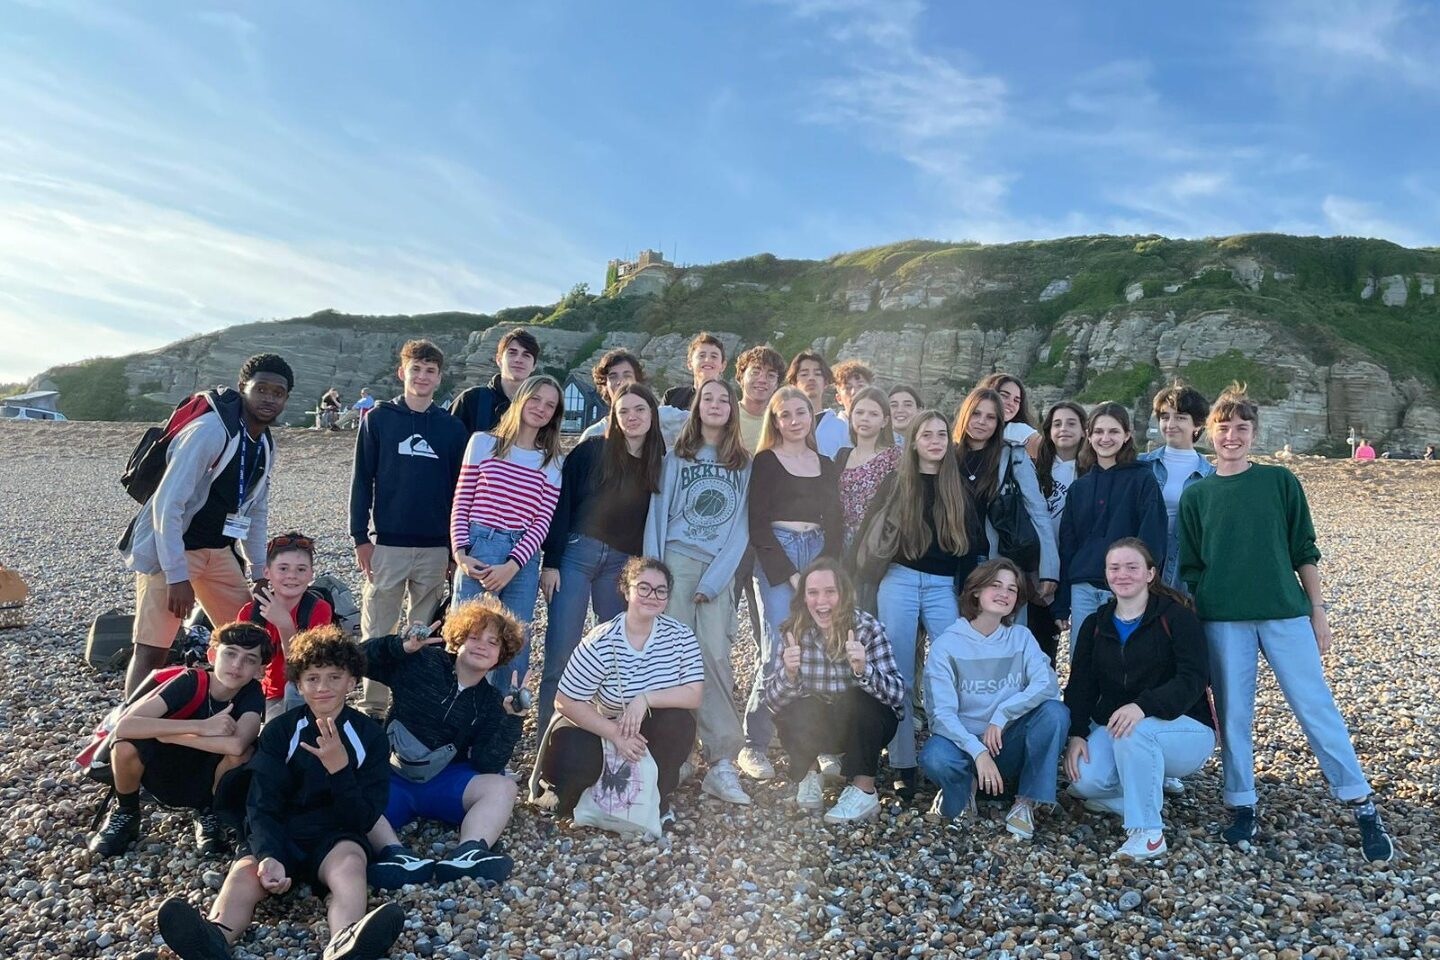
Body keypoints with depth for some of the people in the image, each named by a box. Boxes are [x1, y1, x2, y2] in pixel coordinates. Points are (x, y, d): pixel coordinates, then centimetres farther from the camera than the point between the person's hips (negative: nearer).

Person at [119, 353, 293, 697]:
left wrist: (260, 571, 12)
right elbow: (167, 503, -24)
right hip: (171, 550, -8)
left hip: (217, 550, 8)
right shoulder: (211, 430, -21)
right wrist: (177, 576, -25)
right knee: (152, 649, -8)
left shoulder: (266, 445, 5)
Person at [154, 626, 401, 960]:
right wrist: (268, 856, -27)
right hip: (281, 837, 2)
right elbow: (263, 807, -6)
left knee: (349, 861, -35)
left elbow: (363, 820, -5)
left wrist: (340, 767, -22)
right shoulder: (279, 731, 3)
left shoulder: (370, 735, 0)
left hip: (336, 838, -1)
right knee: (244, 871, -30)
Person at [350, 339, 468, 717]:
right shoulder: (378, 419, 3)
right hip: (387, 543, -1)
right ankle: (371, 707, 13)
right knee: (377, 632, 3)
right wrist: (360, 537, -5)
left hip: (436, 547, 2)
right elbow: (361, 480, 2)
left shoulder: (453, 427, 7)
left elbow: (460, 488, 9)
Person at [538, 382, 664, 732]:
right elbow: (561, 507, -3)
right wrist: (551, 562, -8)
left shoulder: (660, 464, 7)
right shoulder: (591, 451, -2)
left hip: (623, 564, 3)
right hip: (576, 554, -3)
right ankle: (548, 729, 8)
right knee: (561, 653, -5)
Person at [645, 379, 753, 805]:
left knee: (715, 654, -11)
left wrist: (716, 578, -6)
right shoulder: (676, 457, 11)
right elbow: (658, 514, 7)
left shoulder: (744, 465, 11)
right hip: (678, 559, 0)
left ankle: (721, 762, -11)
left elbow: (741, 525, 5)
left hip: (720, 566, 0)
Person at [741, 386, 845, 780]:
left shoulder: (827, 465, 17)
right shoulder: (765, 462, 4)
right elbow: (758, 524, -3)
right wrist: (790, 574, -10)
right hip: (776, 558, -4)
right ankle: (754, 745, -4)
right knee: (778, 648, -13)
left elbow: (835, 523, 14)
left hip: (819, 554, 4)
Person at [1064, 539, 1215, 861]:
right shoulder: (1094, 625, 9)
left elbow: (1193, 679, -19)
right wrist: (1077, 734, -12)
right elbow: (1081, 685, 5)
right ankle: (1139, 795, 6)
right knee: (1084, 779, -26)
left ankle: (1148, 832, -21)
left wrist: (1143, 706, -36)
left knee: (1134, 732, -37)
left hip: (1184, 728, -4)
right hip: (1112, 728, 4)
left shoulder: (1177, 617, -7)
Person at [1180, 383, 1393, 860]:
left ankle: (1363, 808, 11)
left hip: (1286, 612, 0)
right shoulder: (1195, 496, 5)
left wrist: (1318, 610, 2)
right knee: (1233, 714, 5)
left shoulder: (1281, 482, 4)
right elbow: (1189, 568, 8)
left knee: (1317, 708, 0)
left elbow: (1304, 551, 6)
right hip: (1222, 621, 1)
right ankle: (1242, 807, 16)